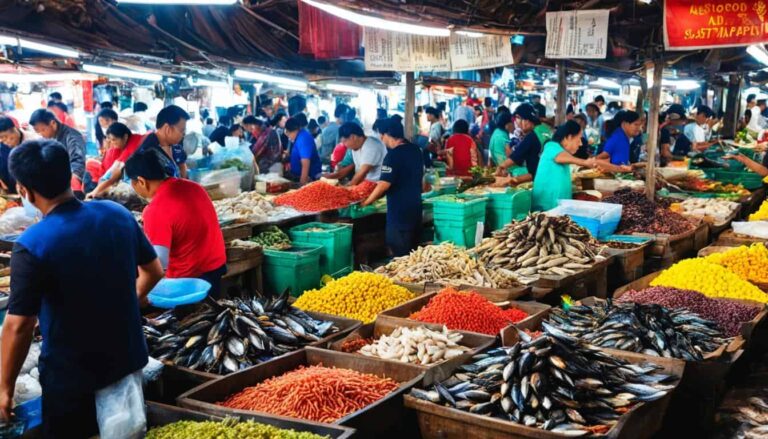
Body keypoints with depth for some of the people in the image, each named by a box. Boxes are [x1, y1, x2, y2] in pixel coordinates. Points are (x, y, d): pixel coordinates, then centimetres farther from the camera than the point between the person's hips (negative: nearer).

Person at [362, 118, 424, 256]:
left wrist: (367, 201, -10)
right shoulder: (416, 150, 7)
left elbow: (384, 184, -22)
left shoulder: (393, 155, -18)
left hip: (399, 210, -8)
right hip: (415, 207, 8)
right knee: (412, 251, 16)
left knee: (400, 253, -1)